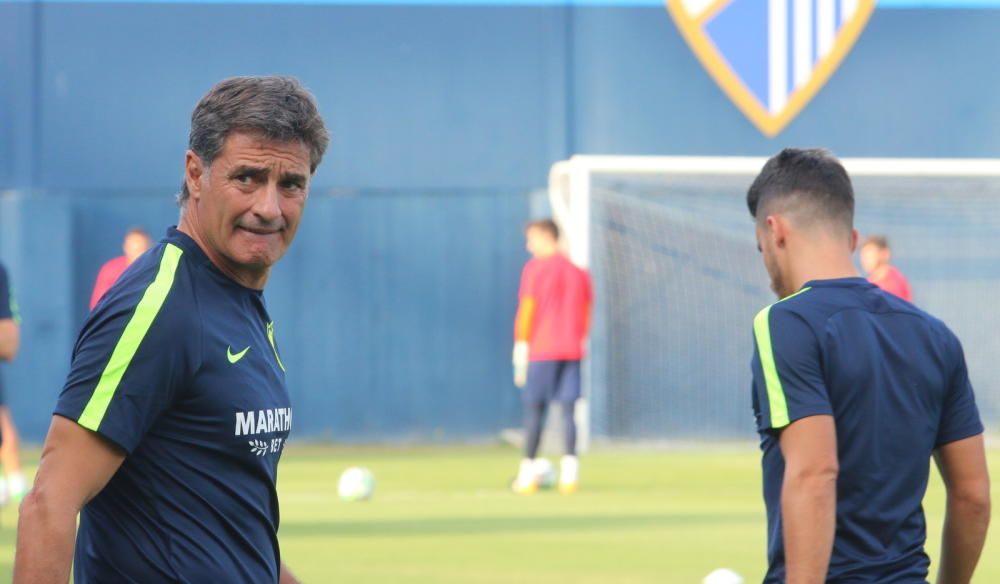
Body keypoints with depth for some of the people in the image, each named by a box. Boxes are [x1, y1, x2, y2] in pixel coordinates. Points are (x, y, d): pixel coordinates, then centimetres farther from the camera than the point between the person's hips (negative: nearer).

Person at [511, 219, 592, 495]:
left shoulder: (535, 268, -3)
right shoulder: (578, 272, 12)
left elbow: (527, 308, -8)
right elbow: (586, 313, 13)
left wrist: (521, 347, -6)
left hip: (541, 350, -4)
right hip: (571, 350, 4)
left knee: (534, 409, 1)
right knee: (568, 410, 2)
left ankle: (528, 472, 2)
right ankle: (569, 471, -6)